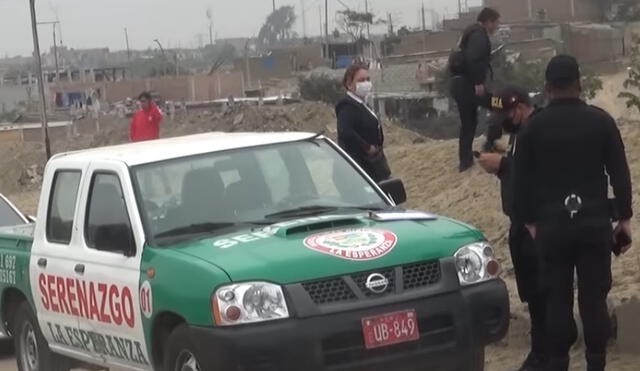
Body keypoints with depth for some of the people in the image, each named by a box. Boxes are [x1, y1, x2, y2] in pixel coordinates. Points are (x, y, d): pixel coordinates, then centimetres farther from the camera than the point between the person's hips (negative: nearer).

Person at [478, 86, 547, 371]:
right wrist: (499, 165, 1)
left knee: (538, 290, -7)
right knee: (530, 289, 12)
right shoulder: (521, 130, 16)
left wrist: (503, 164, -23)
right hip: (521, 220, 10)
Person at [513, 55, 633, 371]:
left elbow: (522, 180, 3)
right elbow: (619, 173, 0)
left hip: (552, 223, 1)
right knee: (594, 297, 3)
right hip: (595, 221, 0)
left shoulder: (534, 127, 0)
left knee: (557, 299, 5)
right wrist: (624, 217, 6)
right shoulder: (600, 121, -2)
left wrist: (529, 221, 11)